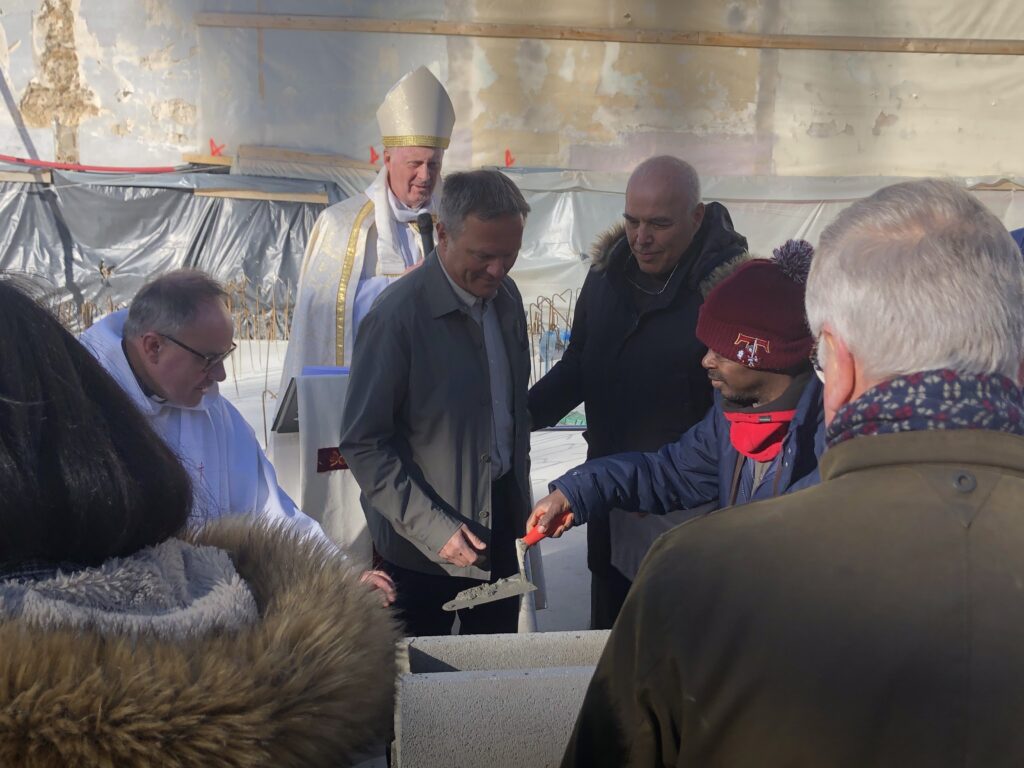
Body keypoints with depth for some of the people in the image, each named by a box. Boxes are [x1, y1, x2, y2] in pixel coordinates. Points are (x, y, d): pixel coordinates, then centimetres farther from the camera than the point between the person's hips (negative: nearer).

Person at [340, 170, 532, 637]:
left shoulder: (505, 296, 1)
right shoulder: (398, 315, -20)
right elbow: (362, 445, -18)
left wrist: (520, 497, 12)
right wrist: (432, 528, -20)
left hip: (499, 523, 6)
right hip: (420, 548, -6)